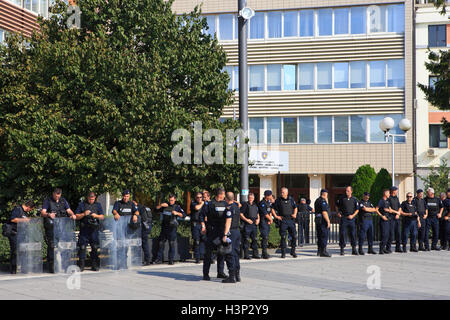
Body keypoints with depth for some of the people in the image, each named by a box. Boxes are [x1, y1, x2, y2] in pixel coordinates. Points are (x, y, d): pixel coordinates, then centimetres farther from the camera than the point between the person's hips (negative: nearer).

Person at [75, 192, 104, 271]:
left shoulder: (98, 205, 13)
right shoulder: (82, 204, 7)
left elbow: (102, 217, 9)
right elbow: (76, 216, 4)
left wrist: (96, 216, -10)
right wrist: (84, 214, -12)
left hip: (94, 230, 2)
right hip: (84, 229, -2)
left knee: (95, 247, 3)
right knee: (82, 247, -4)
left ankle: (95, 265, 11)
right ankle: (81, 266, 1)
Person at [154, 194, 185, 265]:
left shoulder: (177, 207, 4)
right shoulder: (165, 205, 12)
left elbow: (184, 215, -3)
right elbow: (157, 208, 13)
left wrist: (177, 213, -19)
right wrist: (161, 205, -5)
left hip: (172, 228, -3)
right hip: (164, 227, 4)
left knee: (172, 244, -6)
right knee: (161, 243, 4)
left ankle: (171, 260, -1)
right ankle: (159, 259, 11)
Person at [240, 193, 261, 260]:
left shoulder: (255, 205, 16)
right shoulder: (245, 204, -4)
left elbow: (257, 213, 28)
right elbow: (241, 214, -8)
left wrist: (258, 219, 9)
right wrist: (247, 220, -17)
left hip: (254, 224, 6)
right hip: (247, 224, -6)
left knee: (254, 239, 10)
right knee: (247, 240, -6)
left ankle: (255, 254, 17)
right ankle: (246, 255, -2)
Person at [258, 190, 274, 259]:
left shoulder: (269, 202, 14)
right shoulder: (262, 203, -15)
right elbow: (265, 213, -16)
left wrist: (270, 219, 1)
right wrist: (270, 219, -3)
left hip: (268, 222, 9)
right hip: (263, 222, -9)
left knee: (266, 237, 10)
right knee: (265, 237, -11)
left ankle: (265, 253, 16)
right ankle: (264, 254, -11)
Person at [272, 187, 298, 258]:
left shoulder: (291, 199, 8)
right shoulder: (278, 200, 2)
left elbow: (295, 207, 21)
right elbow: (273, 209, 7)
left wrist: (295, 214, 6)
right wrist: (276, 216, -2)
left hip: (291, 220, 2)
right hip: (283, 221, -2)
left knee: (294, 236, -1)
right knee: (283, 237, -3)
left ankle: (293, 251, 13)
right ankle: (283, 253, 4)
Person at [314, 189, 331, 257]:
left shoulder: (317, 200, 17)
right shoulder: (323, 201, -14)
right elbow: (324, 212, -21)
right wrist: (328, 222, -19)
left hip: (317, 220, 10)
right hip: (323, 221, -10)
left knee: (320, 236, 14)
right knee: (324, 236, -8)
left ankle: (319, 251, 17)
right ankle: (323, 251, -10)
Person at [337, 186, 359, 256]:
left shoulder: (354, 199, 5)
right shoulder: (342, 199, 5)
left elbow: (357, 209, 7)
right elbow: (338, 207, 17)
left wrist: (353, 215, -6)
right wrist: (338, 213, 1)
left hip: (352, 219, 0)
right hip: (343, 218, 0)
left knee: (353, 234, 2)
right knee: (342, 234, -4)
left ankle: (354, 250, 10)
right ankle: (342, 249, 3)